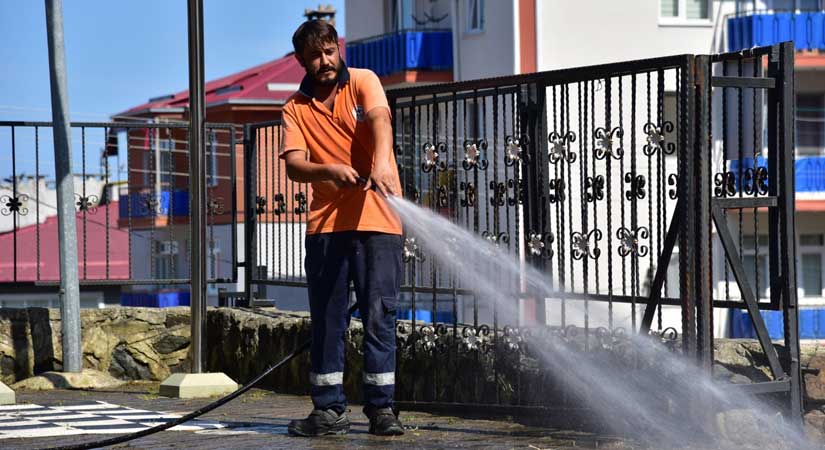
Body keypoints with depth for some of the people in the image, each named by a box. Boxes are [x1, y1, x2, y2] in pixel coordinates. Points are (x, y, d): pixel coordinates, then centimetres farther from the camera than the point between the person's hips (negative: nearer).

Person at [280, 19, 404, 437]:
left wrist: (382, 162, -40)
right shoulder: (296, 108, 7)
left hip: (377, 220, -2)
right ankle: (329, 409, 9)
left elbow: (379, 120, -19)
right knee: (327, 319, 4)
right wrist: (332, 171, -28)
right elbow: (294, 166, -6)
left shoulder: (363, 82, 2)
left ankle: (381, 407, 2)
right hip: (326, 223, 3)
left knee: (379, 316, -2)